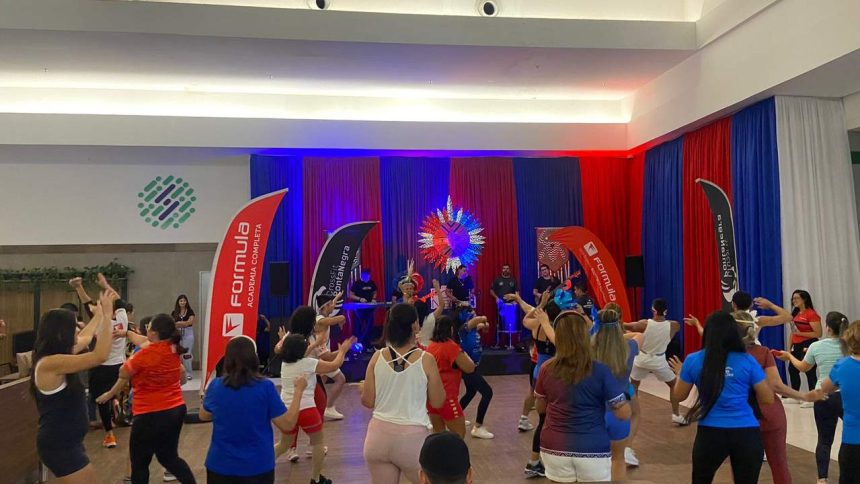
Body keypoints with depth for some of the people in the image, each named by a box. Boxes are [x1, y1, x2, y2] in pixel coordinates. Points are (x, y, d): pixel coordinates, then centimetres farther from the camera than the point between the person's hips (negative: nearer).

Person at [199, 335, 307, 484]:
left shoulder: (215, 385, -8)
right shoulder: (265, 387, -16)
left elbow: (203, 416, 11)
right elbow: (287, 425, -11)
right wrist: (298, 391, -3)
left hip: (220, 466, 2)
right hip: (258, 467, -2)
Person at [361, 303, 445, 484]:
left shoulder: (377, 357, -3)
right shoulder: (426, 359, -9)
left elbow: (368, 402, 2)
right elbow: (438, 402, 1)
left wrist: (363, 388, 23)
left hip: (379, 436, 3)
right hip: (412, 437, -3)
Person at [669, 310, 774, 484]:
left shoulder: (693, 361, -2)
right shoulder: (747, 361, -3)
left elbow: (678, 396, 9)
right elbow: (768, 399, 4)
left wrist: (680, 374, 27)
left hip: (710, 433, 0)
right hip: (747, 433, 0)